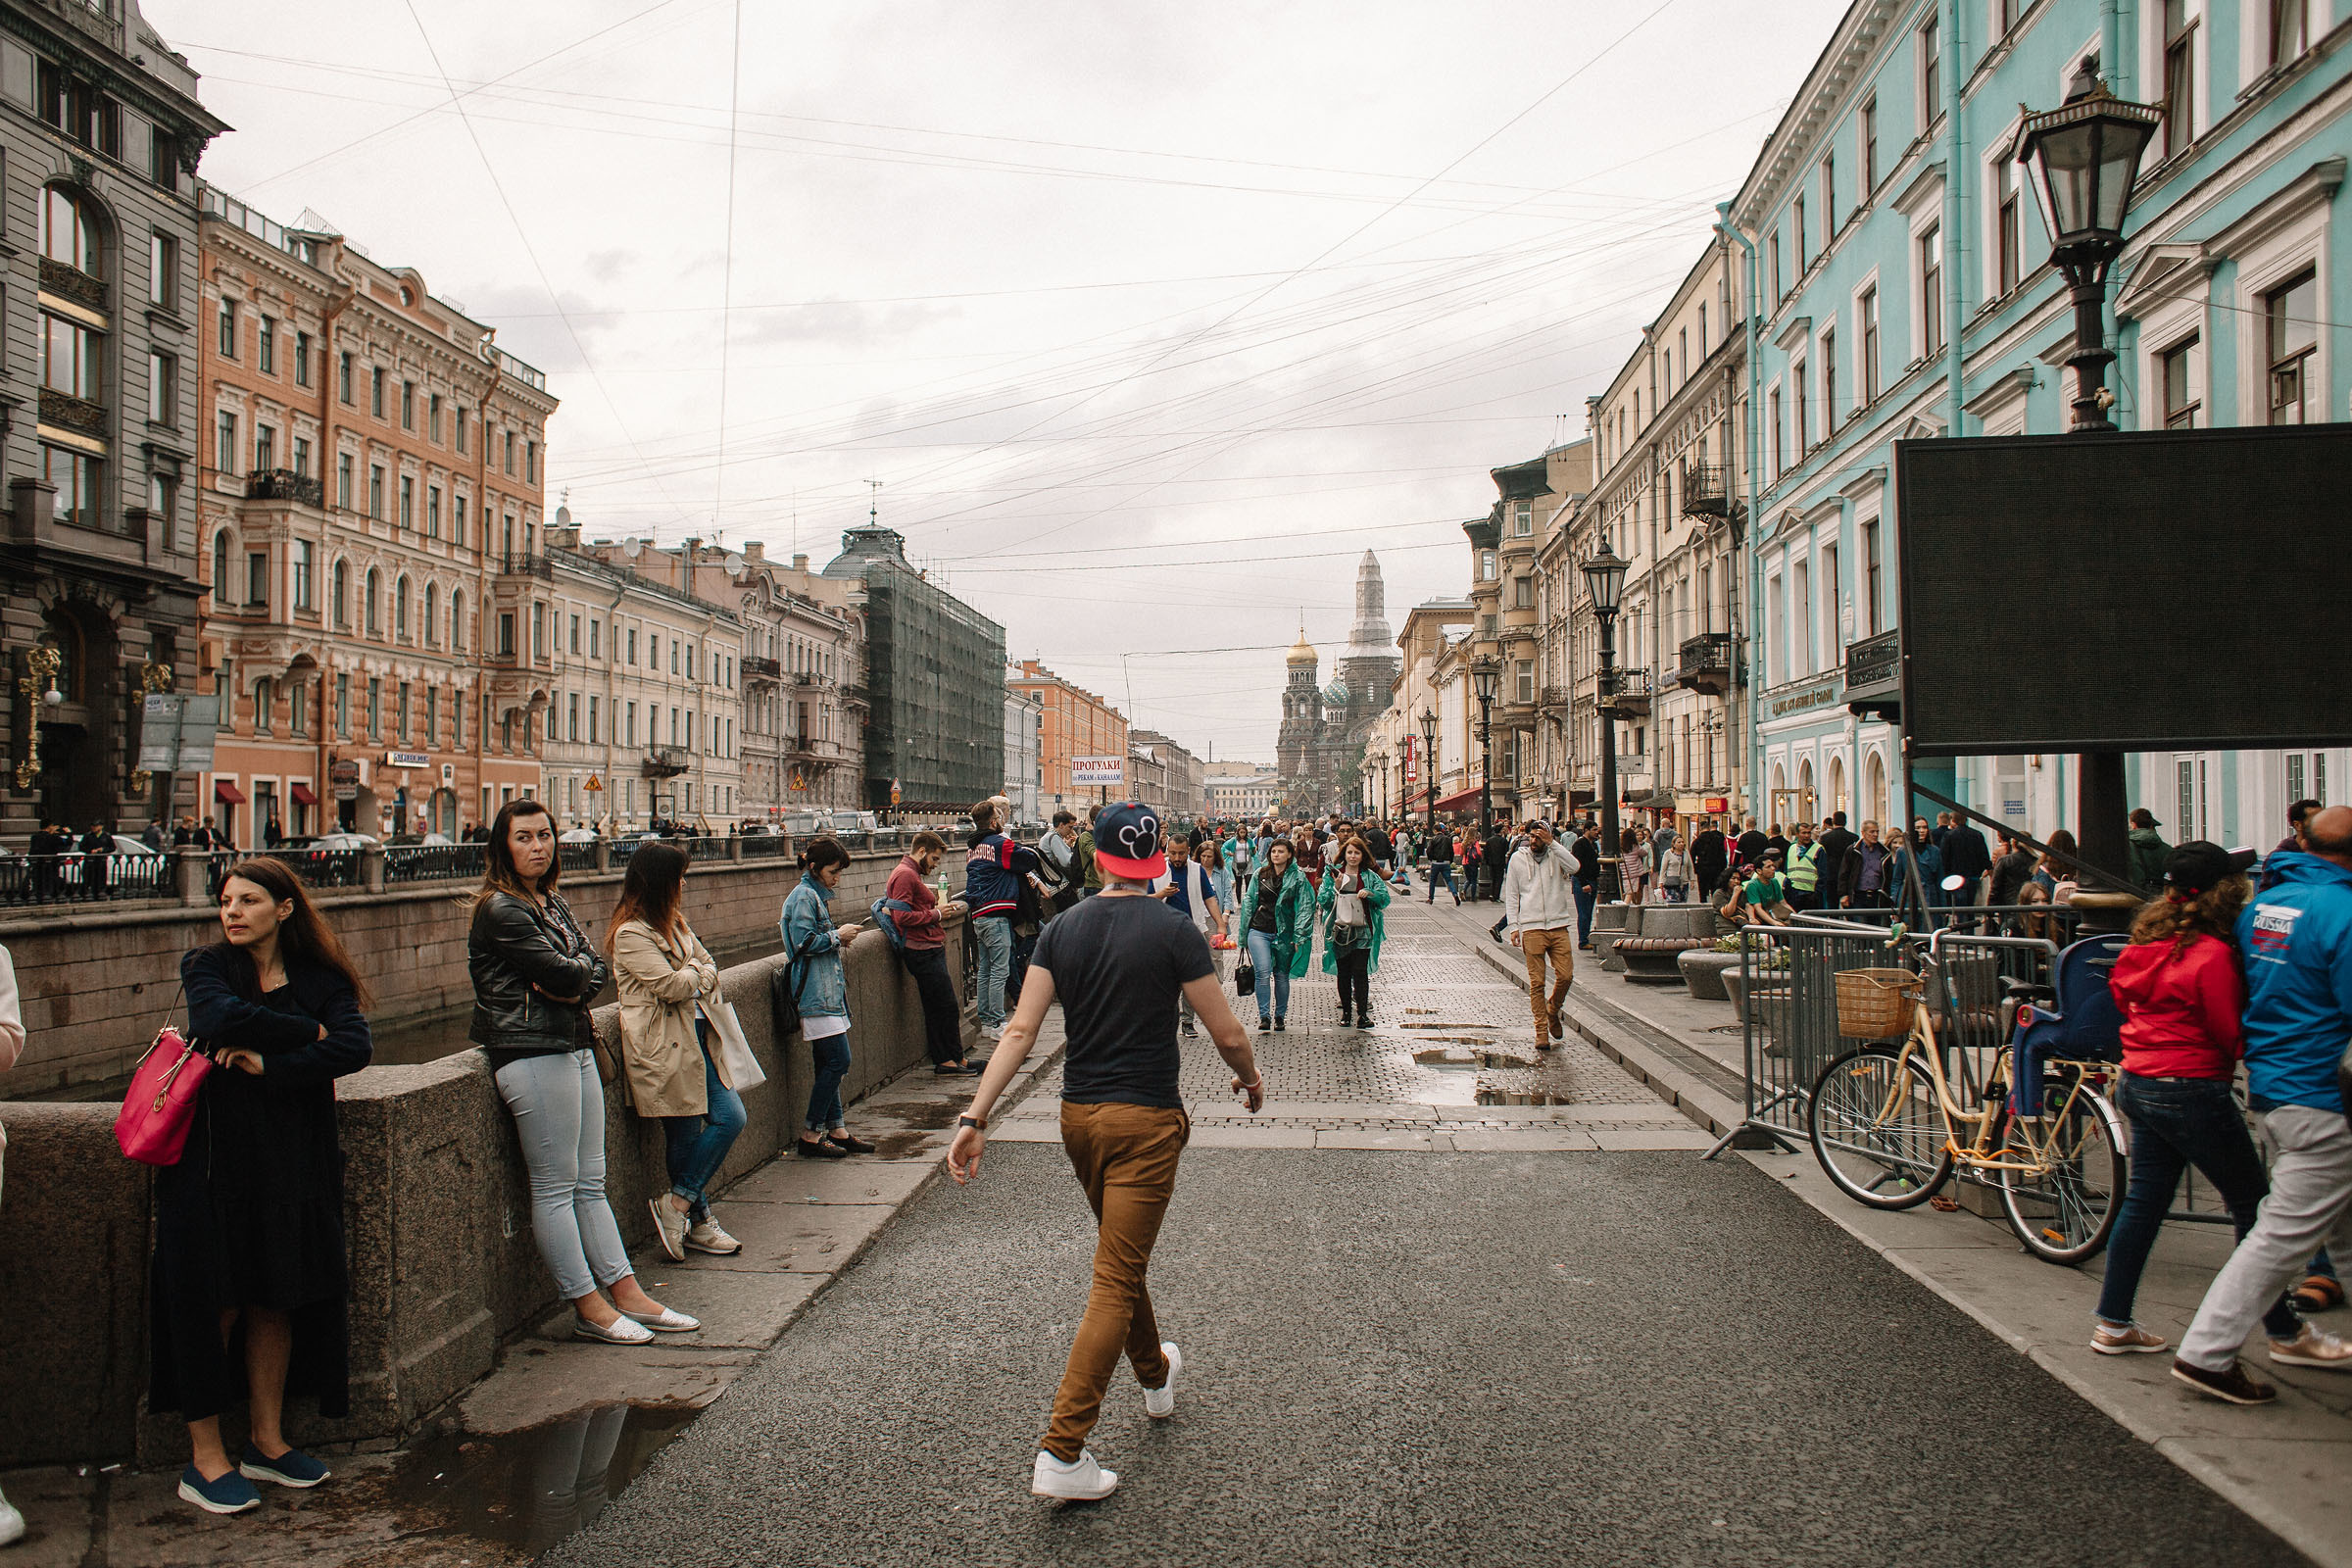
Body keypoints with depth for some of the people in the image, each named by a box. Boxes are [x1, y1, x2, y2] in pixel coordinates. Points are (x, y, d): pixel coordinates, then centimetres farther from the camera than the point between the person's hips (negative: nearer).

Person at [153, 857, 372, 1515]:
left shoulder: (321, 979, 6)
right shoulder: (206, 967, 3)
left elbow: (356, 1048, -11)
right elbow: (219, 1017, -20)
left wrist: (266, 1064, -17)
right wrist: (308, 1032, -13)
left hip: (293, 1162, 2)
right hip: (215, 1158, -2)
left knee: (277, 1302, 7)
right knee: (213, 1305, 0)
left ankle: (266, 1441, 20)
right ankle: (204, 1458, 10)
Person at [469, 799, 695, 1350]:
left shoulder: (553, 902, 16)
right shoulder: (501, 909, -11)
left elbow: (598, 969, 11)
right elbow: (561, 973, -17)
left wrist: (576, 984, -9)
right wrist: (581, 968, 4)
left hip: (576, 1047, 9)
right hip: (533, 1053, -9)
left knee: (589, 1183, 12)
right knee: (555, 1187, 0)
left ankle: (626, 1293, 15)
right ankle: (588, 1307, 6)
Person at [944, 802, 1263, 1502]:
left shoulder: (1062, 929, 0)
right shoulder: (1172, 931, -12)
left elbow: (1020, 1031, -5)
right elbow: (1228, 1034, -9)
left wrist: (975, 1116, -6)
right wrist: (1251, 1078, 12)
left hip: (1079, 1115, 5)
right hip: (1146, 1119, -5)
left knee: (1122, 1256, 25)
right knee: (1117, 1281, -2)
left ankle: (1156, 1373, 48)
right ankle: (1061, 1452, -5)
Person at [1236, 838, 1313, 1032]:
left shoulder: (1298, 877, 1)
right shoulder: (1259, 874, 7)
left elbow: (1305, 907, -2)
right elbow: (1248, 901, 12)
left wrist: (1299, 935, -10)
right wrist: (1245, 932, 9)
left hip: (1284, 934, 0)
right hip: (1259, 931, 1)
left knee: (1282, 975, 9)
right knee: (1263, 972, -14)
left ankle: (1280, 1015, 23)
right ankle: (1264, 1017, -10)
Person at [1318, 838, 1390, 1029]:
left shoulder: (1370, 876, 6)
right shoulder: (1333, 874, 6)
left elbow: (1385, 898, -2)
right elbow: (1323, 901, 1)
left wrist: (1369, 893, -19)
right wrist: (1336, 887, -14)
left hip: (1362, 932, -1)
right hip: (1340, 931, 1)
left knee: (1360, 972, -8)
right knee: (1343, 973, 7)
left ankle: (1362, 1013, -6)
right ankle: (1346, 1011, 17)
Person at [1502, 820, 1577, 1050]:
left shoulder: (1556, 856, 7)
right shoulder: (1518, 858, 6)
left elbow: (1574, 867, -15)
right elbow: (1511, 895, 8)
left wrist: (1551, 843, -16)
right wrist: (1513, 926, 1)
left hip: (1559, 926, 1)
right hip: (1532, 927, -1)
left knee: (1566, 975, -3)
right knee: (1536, 982, -2)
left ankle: (1553, 1011, 25)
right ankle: (1541, 1031, 6)